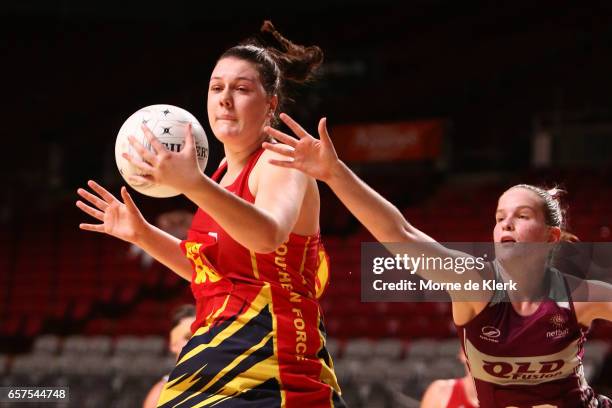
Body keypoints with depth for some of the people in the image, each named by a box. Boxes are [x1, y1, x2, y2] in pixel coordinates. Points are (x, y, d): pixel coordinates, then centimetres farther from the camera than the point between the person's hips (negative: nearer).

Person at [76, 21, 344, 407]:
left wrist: (194, 185, -46)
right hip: (214, 362, 9)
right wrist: (142, 234, 17)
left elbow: (269, 235, -32)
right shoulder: (227, 174, 16)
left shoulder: (280, 163, -9)